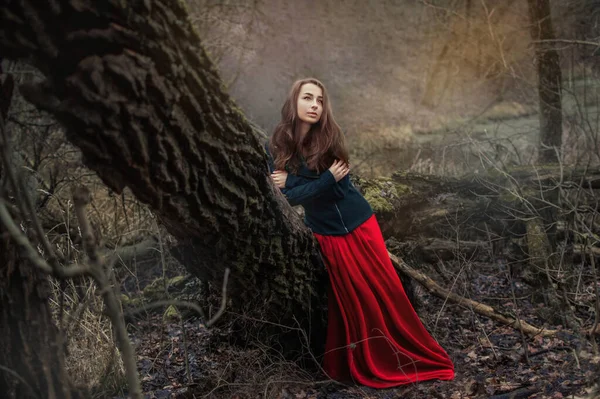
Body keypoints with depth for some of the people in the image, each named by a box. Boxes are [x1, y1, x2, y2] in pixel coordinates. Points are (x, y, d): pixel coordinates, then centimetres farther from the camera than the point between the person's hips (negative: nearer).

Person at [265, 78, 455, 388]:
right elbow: (290, 196, -13)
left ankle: (411, 358, 25)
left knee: (385, 291, 7)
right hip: (327, 235, 1)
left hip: (359, 224, 0)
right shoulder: (275, 147, -7)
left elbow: (330, 187, -17)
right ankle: (366, 366, 27)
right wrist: (328, 178, -21)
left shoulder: (329, 137, -10)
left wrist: (292, 182, -17)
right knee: (351, 300, 9)